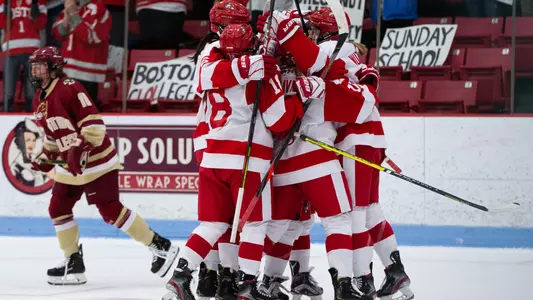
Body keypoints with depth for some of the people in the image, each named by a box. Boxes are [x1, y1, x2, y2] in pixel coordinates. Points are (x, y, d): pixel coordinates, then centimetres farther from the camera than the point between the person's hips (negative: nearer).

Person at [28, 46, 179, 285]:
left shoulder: (69, 88, -18)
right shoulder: (40, 100, 12)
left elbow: (93, 120, -24)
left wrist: (82, 149, -30)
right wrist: (46, 156, 13)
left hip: (95, 160, -10)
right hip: (70, 164, 10)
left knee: (111, 211, -13)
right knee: (58, 209, 6)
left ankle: (161, 247, -5)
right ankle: (73, 263, 16)